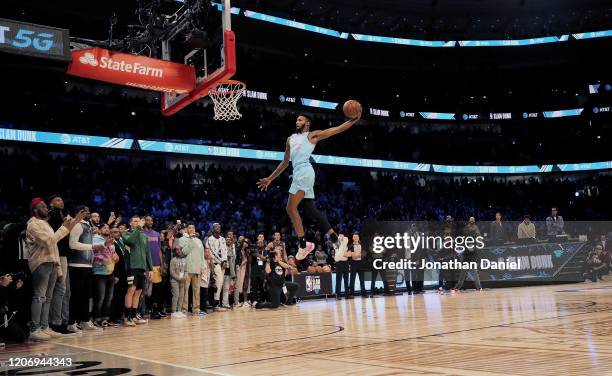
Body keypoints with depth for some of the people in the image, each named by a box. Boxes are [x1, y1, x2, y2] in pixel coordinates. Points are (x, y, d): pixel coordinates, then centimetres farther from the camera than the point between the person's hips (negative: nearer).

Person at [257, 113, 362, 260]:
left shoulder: (312, 135, 7)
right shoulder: (291, 139, 27)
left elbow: (338, 129, 2)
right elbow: (285, 162, 32)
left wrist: (354, 120, -11)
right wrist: (270, 179, 31)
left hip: (304, 172, -8)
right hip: (299, 173, 8)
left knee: (291, 208, -12)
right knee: (311, 210, 5)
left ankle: (303, 244, -9)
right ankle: (334, 237, 8)